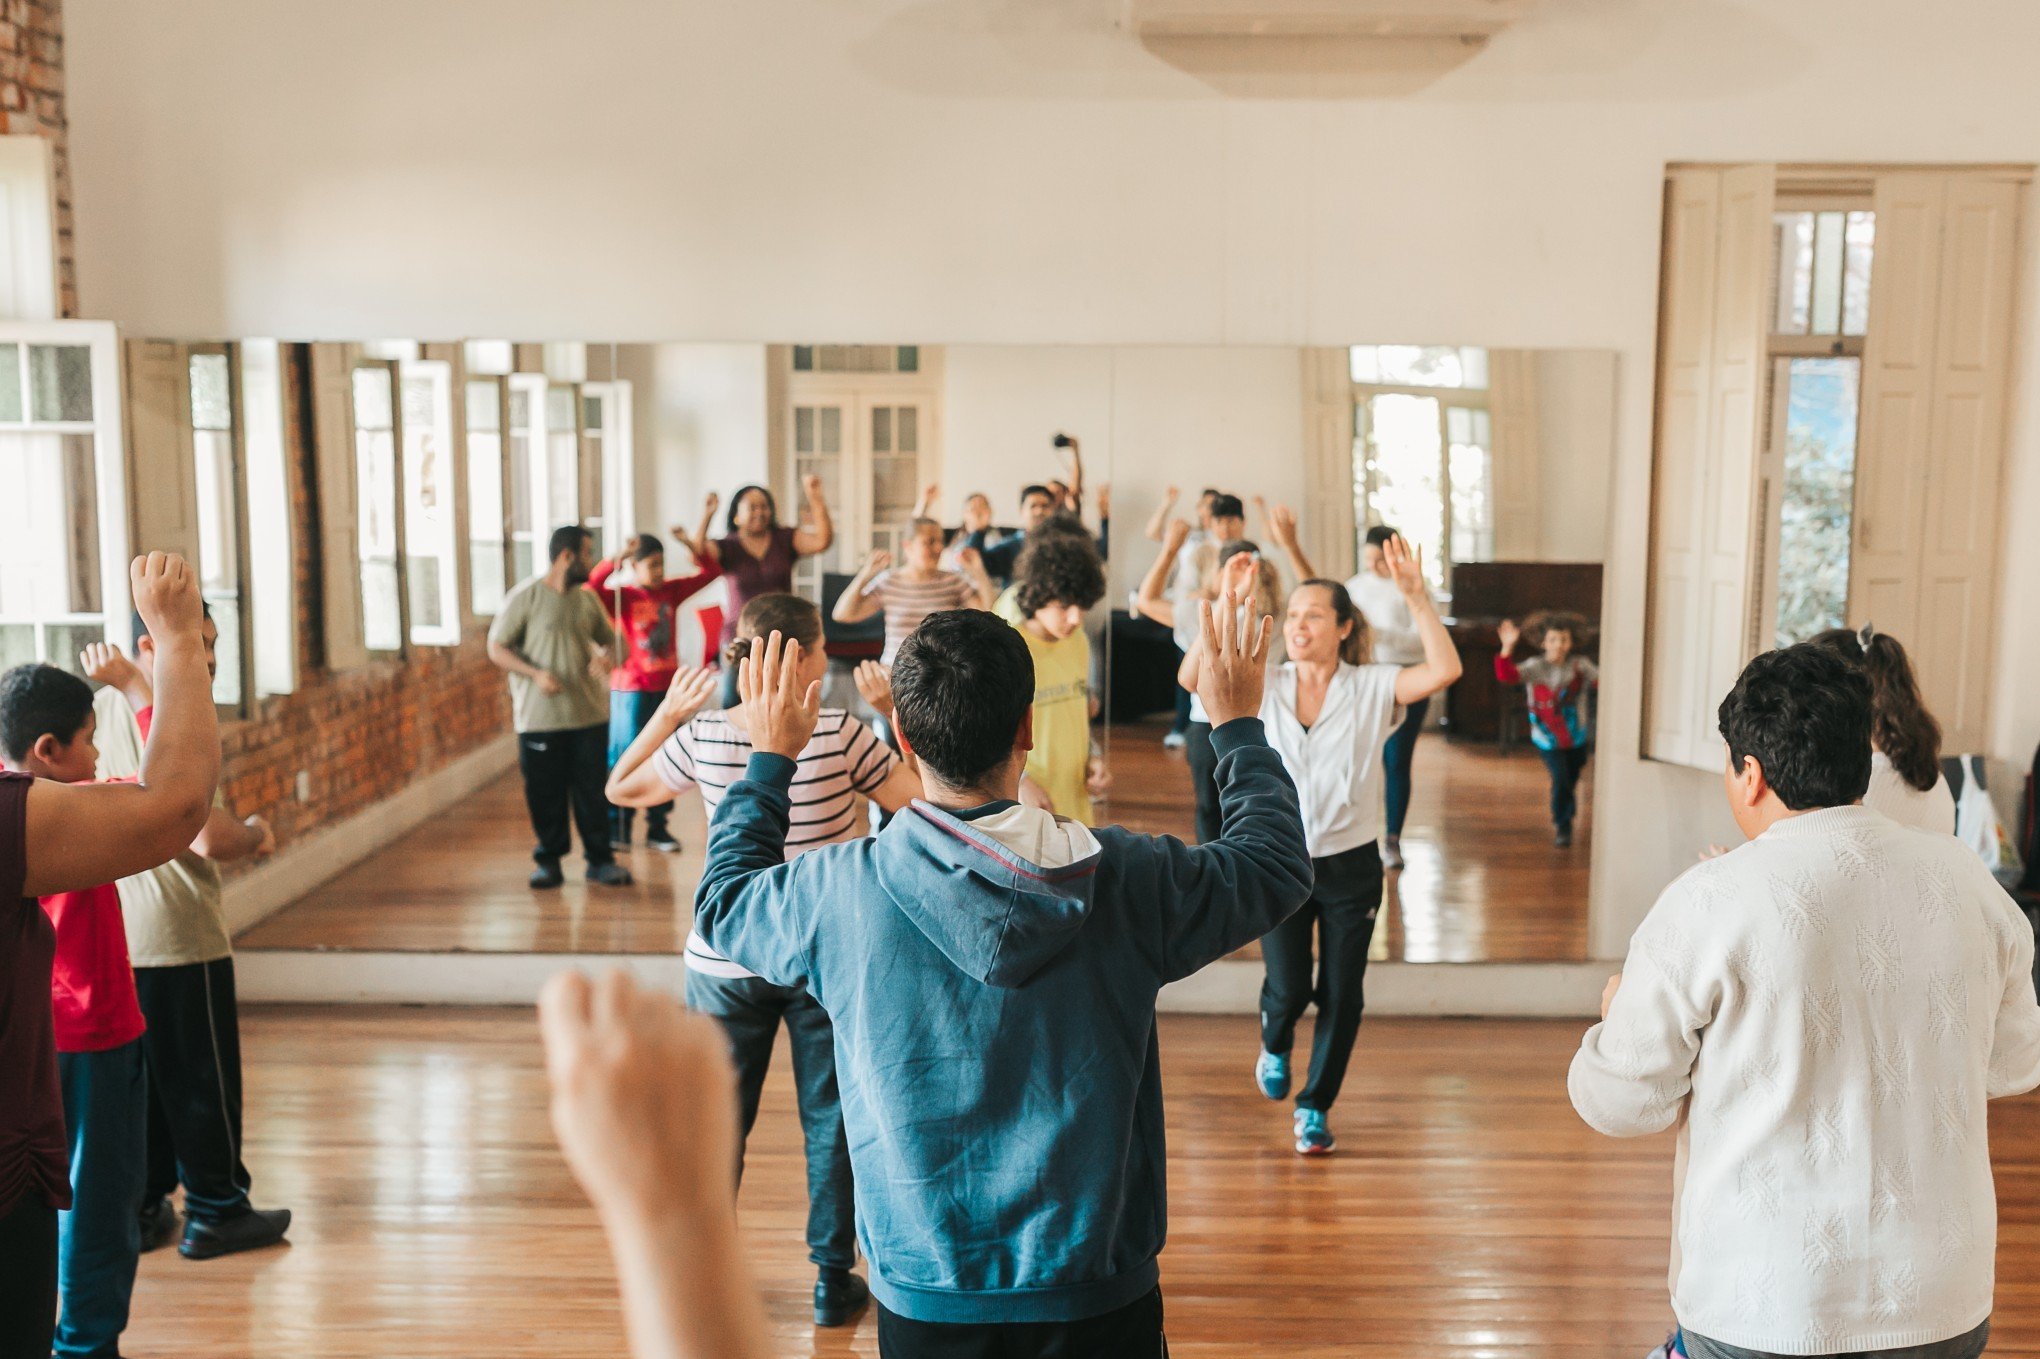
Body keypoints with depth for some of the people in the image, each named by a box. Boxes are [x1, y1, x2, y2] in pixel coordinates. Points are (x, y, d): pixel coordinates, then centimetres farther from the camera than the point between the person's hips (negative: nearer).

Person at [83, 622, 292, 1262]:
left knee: (134, 1078, 16)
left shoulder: (103, 708, 7)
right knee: (201, 1078, 5)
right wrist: (256, 835, -7)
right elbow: (209, 839, -24)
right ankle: (214, 1213, 16)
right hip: (178, 930, -8)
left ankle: (140, 1209, 25)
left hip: (114, 928, 8)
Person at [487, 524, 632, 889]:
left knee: (593, 789, 5)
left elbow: (607, 638, 22)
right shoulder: (524, 598, -5)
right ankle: (549, 860, 18)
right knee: (545, 791, 3)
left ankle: (599, 859, 14)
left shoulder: (587, 599, 10)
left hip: (589, 714, 4)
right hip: (540, 718, -4)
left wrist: (603, 656, -3)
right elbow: (497, 649, -5)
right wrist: (535, 674, -20)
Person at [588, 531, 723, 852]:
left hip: (667, 687, 5)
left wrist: (690, 545, -3)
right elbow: (592, 588, -27)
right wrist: (617, 559, -30)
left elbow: (709, 572, 10)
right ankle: (617, 828, 9)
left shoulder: (671, 591, 6)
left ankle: (657, 828, 18)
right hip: (631, 689, -5)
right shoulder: (621, 596, -8)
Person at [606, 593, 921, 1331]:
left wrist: (667, 715, 11)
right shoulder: (843, 737, -16)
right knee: (831, 1123, 13)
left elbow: (621, 788, 7)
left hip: (725, 966, 2)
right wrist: (894, 715, -2)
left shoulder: (701, 738, -9)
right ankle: (833, 1282, 21)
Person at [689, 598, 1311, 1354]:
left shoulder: (839, 894, -17)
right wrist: (1238, 726, 17)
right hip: (1102, 1292, 1)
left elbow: (722, 902, 6)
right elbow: (1278, 864, 3)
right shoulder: (1127, 881, -16)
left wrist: (771, 758, 17)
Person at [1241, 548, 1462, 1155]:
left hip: (1351, 866, 0)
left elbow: (1445, 670, -20)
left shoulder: (1372, 688, -6)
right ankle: (1275, 1047, 35)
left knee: (1341, 996, 6)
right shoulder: (1265, 688, -4)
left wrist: (1417, 597, -27)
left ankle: (1315, 1107, 27)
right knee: (1287, 989, -3)